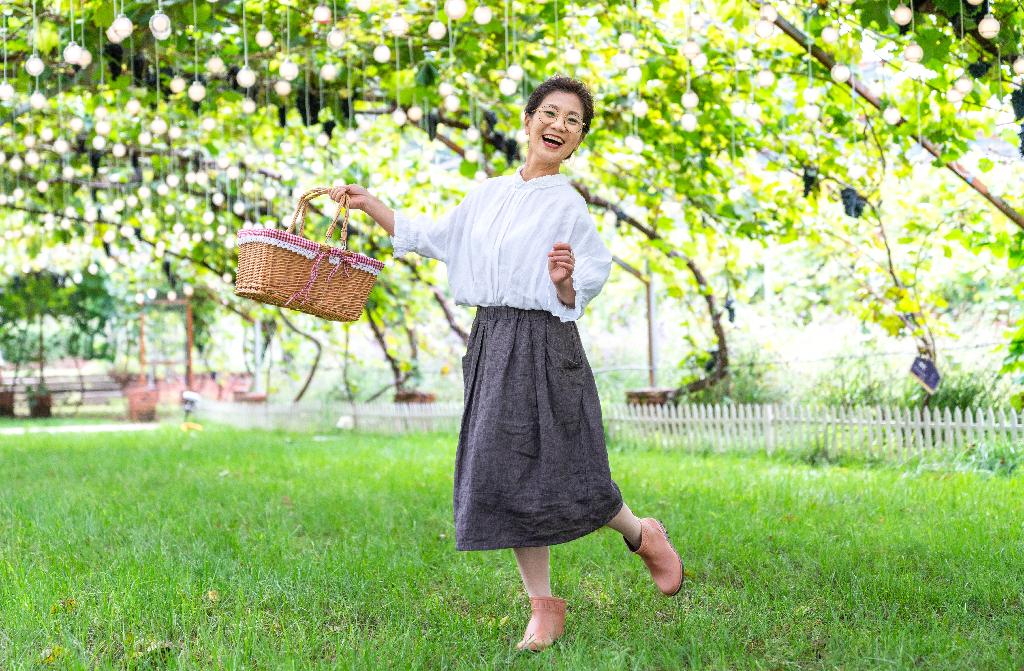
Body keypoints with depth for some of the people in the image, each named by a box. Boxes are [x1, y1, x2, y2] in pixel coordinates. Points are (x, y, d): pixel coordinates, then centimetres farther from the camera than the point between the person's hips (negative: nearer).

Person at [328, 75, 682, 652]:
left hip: (544, 346, -5)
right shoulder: (490, 194, 12)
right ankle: (544, 608, 12)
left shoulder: (568, 205, -4)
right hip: (493, 344, 5)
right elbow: (432, 238, 22)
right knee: (508, 472, 3)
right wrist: (369, 204, 20)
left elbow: (577, 297, -4)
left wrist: (564, 281, -25)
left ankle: (644, 535, 26)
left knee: (564, 473, -4)